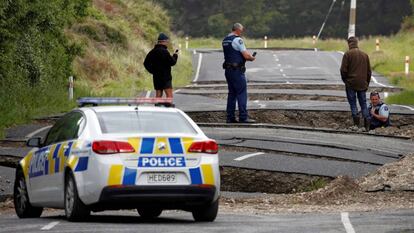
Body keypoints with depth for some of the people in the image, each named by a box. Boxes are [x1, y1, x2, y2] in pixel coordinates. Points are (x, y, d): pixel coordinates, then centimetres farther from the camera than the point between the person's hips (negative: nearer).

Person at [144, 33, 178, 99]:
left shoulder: (152, 52, 9)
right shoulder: (164, 51, -15)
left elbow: (146, 63, 13)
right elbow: (172, 62, -14)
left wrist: (152, 71, 12)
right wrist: (175, 56, 4)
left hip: (156, 77, 8)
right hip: (165, 76, -8)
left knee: (158, 95, 11)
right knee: (169, 95, -7)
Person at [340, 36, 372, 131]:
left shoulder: (347, 54, -6)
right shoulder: (365, 55, 9)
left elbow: (343, 70, -9)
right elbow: (369, 71, 13)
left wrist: (345, 80, 7)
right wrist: (367, 83, 20)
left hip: (351, 83, -4)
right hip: (362, 84, 4)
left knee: (353, 104, 2)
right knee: (363, 104, 8)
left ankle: (356, 124, -7)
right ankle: (367, 125, 2)